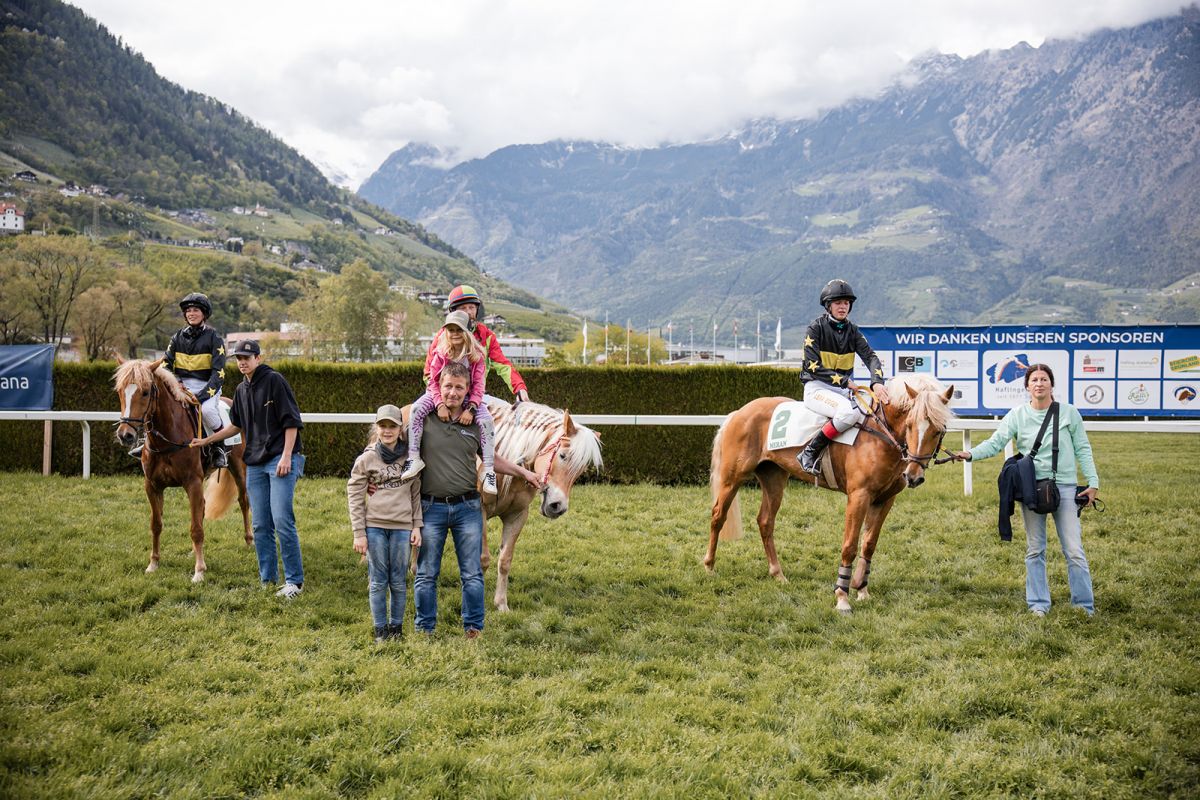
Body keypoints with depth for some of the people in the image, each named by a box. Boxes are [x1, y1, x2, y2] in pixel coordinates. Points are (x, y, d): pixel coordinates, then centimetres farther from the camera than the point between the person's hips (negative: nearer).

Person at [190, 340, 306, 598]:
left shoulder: (274, 381, -6)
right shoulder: (241, 390, 16)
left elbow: (291, 421, -10)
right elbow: (237, 426, 29)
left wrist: (286, 456, -17)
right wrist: (206, 440, 27)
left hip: (281, 460, -8)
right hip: (255, 463, 8)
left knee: (282, 521, -13)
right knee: (260, 526, 9)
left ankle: (295, 581, -6)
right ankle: (267, 579, 18)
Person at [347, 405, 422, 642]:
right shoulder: (366, 459, -1)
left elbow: (416, 493, 8)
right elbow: (354, 497, -1)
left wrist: (417, 526, 3)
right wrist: (359, 534, -5)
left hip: (402, 527, 1)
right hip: (374, 526, -1)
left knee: (398, 581, 7)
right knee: (378, 581, 4)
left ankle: (396, 626, 20)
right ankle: (381, 629, 14)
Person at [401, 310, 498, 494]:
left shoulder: (476, 355, -11)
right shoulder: (441, 353, -9)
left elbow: (478, 385, -13)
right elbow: (433, 381, -10)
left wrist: (470, 409, -26)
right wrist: (440, 405, -26)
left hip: (468, 397, 0)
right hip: (441, 395, 1)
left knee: (486, 420, -25)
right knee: (417, 408, -27)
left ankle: (489, 470, -19)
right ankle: (414, 458, -25)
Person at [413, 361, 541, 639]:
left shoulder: (476, 424, 5)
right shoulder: (423, 418, -3)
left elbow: (492, 459, 19)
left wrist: (523, 472, 15)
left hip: (468, 507, 2)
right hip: (431, 507, -2)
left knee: (472, 574, 6)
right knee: (426, 575, 8)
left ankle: (474, 627, 18)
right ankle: (424, 629, 20)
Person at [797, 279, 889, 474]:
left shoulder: (852, 330, 11)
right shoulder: (816, 328, -5)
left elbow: (870, 356, -1)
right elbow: (813, 367, -12)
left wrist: (877, 382, -22)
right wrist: (844, 381, -18)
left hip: (845, 388, 6)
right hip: (817, 387, -6)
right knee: (849, 411, -36)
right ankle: (809, 453, -24)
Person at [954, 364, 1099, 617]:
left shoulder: (1069, 412, 1)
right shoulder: (1017, 415, 1)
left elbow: (1083, 449, 5)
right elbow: (995, 442, -6)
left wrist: (1093, 482, 0)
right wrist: (971, 454, -24)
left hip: (1064, 487, -1)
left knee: (1074, 550, -1)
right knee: (1035, 550, 9)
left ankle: (1084, 605, 9)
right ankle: (1038, 604, 19)